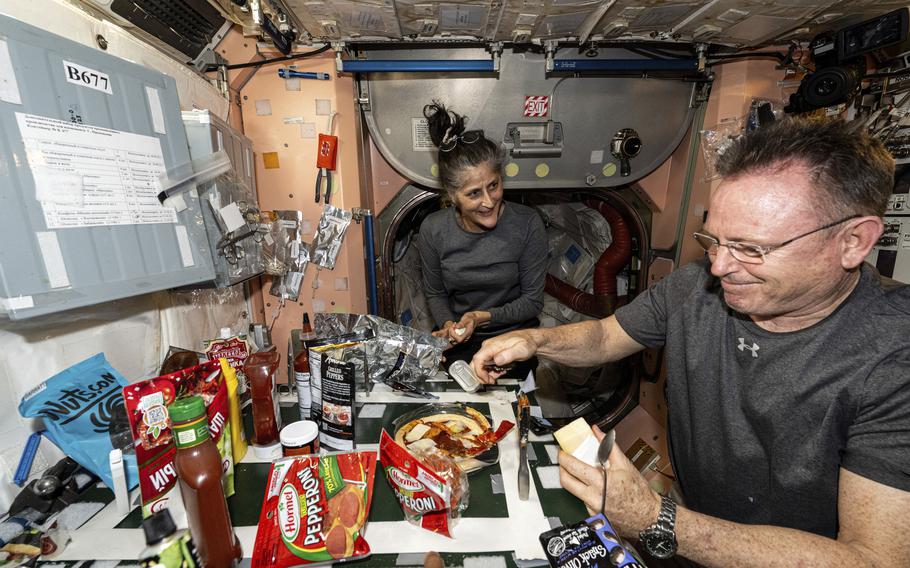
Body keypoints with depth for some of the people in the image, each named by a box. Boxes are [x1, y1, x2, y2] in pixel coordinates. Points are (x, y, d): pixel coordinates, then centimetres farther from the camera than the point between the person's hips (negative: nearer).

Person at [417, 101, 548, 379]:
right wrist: (449, 324, -15)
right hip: (459, 345, 1)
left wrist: (482, 317, -21)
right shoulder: (432, 229, -10)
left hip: (514, 338, 0)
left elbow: (532, 301, -8)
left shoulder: (527, 224, -16)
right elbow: (435, 294, 4)